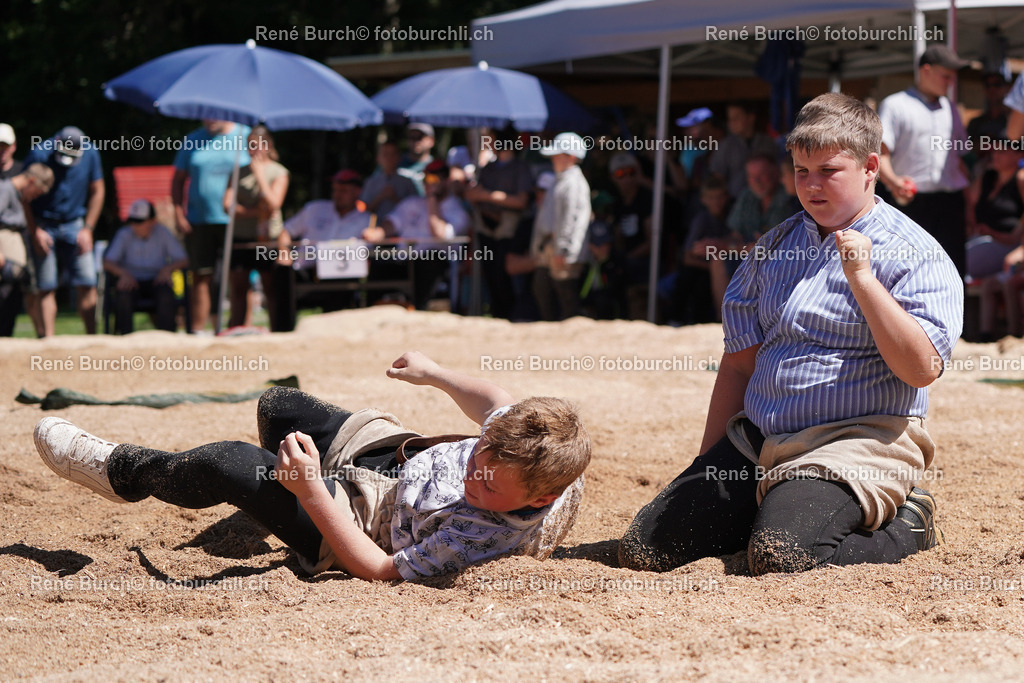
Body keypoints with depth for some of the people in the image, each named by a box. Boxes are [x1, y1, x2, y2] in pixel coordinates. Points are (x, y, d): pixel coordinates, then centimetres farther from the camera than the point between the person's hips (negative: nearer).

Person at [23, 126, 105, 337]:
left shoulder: (90, 155, -3)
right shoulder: (39, 155, -12)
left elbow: (97, 191, 9)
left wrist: (87, 228, 3)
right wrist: (35, 232, -9)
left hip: (74, 226, 3)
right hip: (43, 226, -3)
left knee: (87, 283, -6)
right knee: (45, 287, -7)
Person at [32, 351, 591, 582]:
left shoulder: (480, 538, -44)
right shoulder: (518, 440, -25)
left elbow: (377, 568, -34)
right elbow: (496, 402, 2)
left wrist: (310, 491, -38)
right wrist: (433, 373, 18)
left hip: (359, 517, -8)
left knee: (224, 465, -15)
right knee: (278, 406, 24)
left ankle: (122, 470, 19)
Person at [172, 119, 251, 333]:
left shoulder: (247, 137, 4)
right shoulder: (192, 140, 11)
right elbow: (178, 179, 15)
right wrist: (178, 213, 3)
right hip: (199, 222, 2)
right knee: (201, 277, 1)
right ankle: (197, 330, 4)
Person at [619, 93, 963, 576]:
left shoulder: (917, 256, -4)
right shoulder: (775, 246, 16)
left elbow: (921, 369, -17)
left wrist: (861, 277, -20)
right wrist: (708, 467, 13)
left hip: (857, 442, -7)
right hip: (757, 442, 7)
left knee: (778, 557, -33)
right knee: (641, 550, -5)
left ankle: (906, 526, -2)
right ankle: (792, 506, 14)